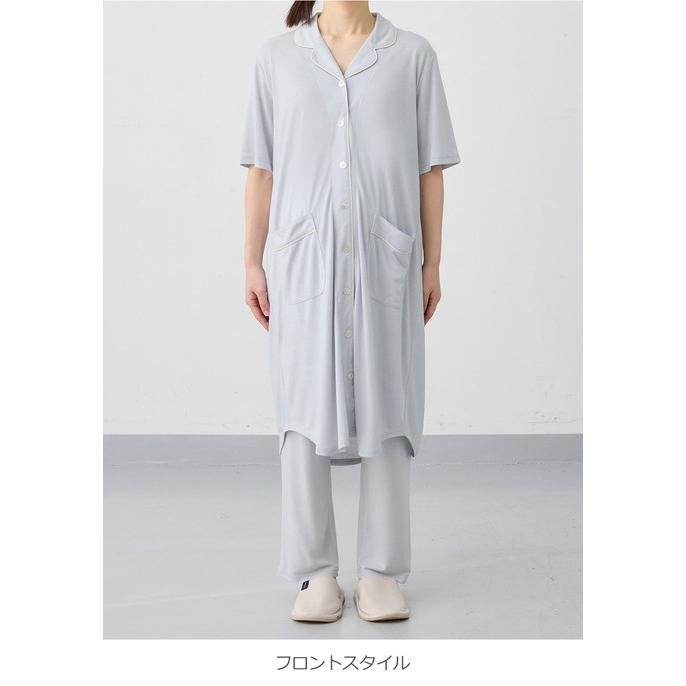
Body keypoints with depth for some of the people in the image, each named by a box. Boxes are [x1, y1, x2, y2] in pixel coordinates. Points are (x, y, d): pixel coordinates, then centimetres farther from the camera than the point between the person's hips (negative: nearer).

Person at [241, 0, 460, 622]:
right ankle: (317, 574, 13)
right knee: (306, 410, 1)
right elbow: (261, 169, 7)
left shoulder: (412, 55, 7)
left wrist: (432, 264, 3)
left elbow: (430, 169, 6)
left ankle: (382, 573, 14)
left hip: (385, 262, 0)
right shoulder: (277, 57, 9)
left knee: (386, 408, 2)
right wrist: (254, 262, 3)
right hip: (303, 262, 1)